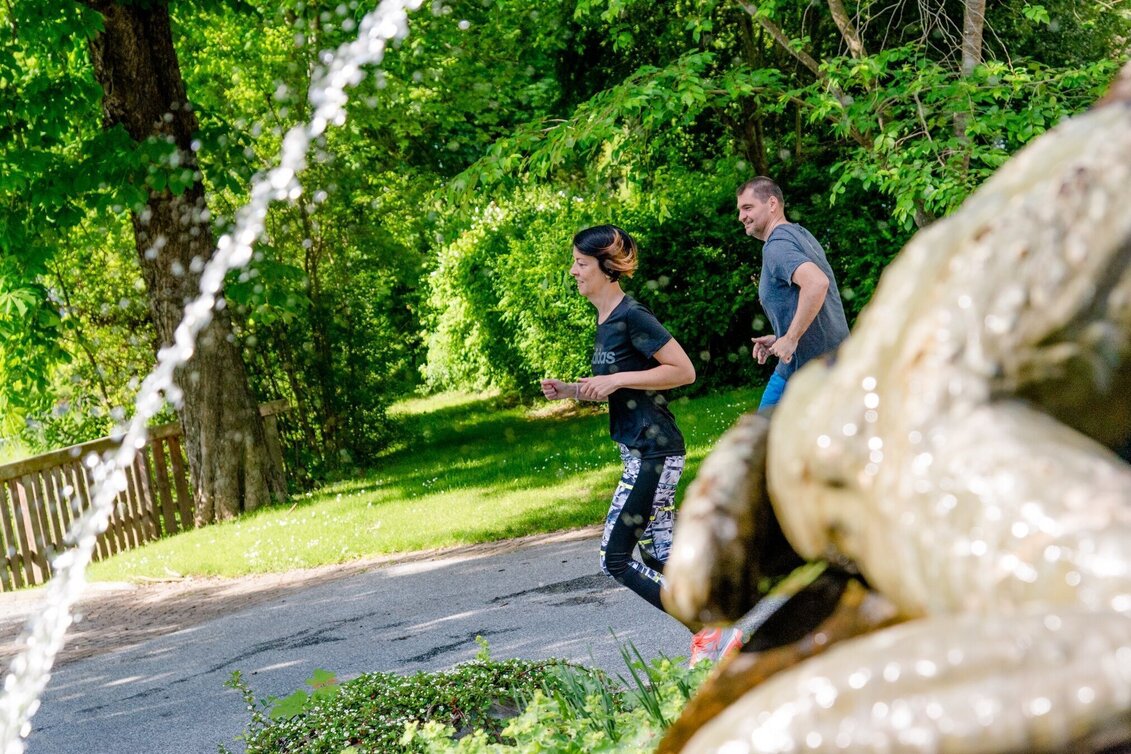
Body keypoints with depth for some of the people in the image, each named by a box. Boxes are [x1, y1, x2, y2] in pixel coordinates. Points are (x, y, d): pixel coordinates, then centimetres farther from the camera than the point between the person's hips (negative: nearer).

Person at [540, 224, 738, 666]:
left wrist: (617, 380, -20)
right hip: (638, 450, 10)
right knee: (658, 555, 13)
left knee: (615, 558, -7)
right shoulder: (605, 319, 13)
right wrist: (572, 391, 8)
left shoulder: (632, 316, -16)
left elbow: (683, 371, -19)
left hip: (653, 452, -10)